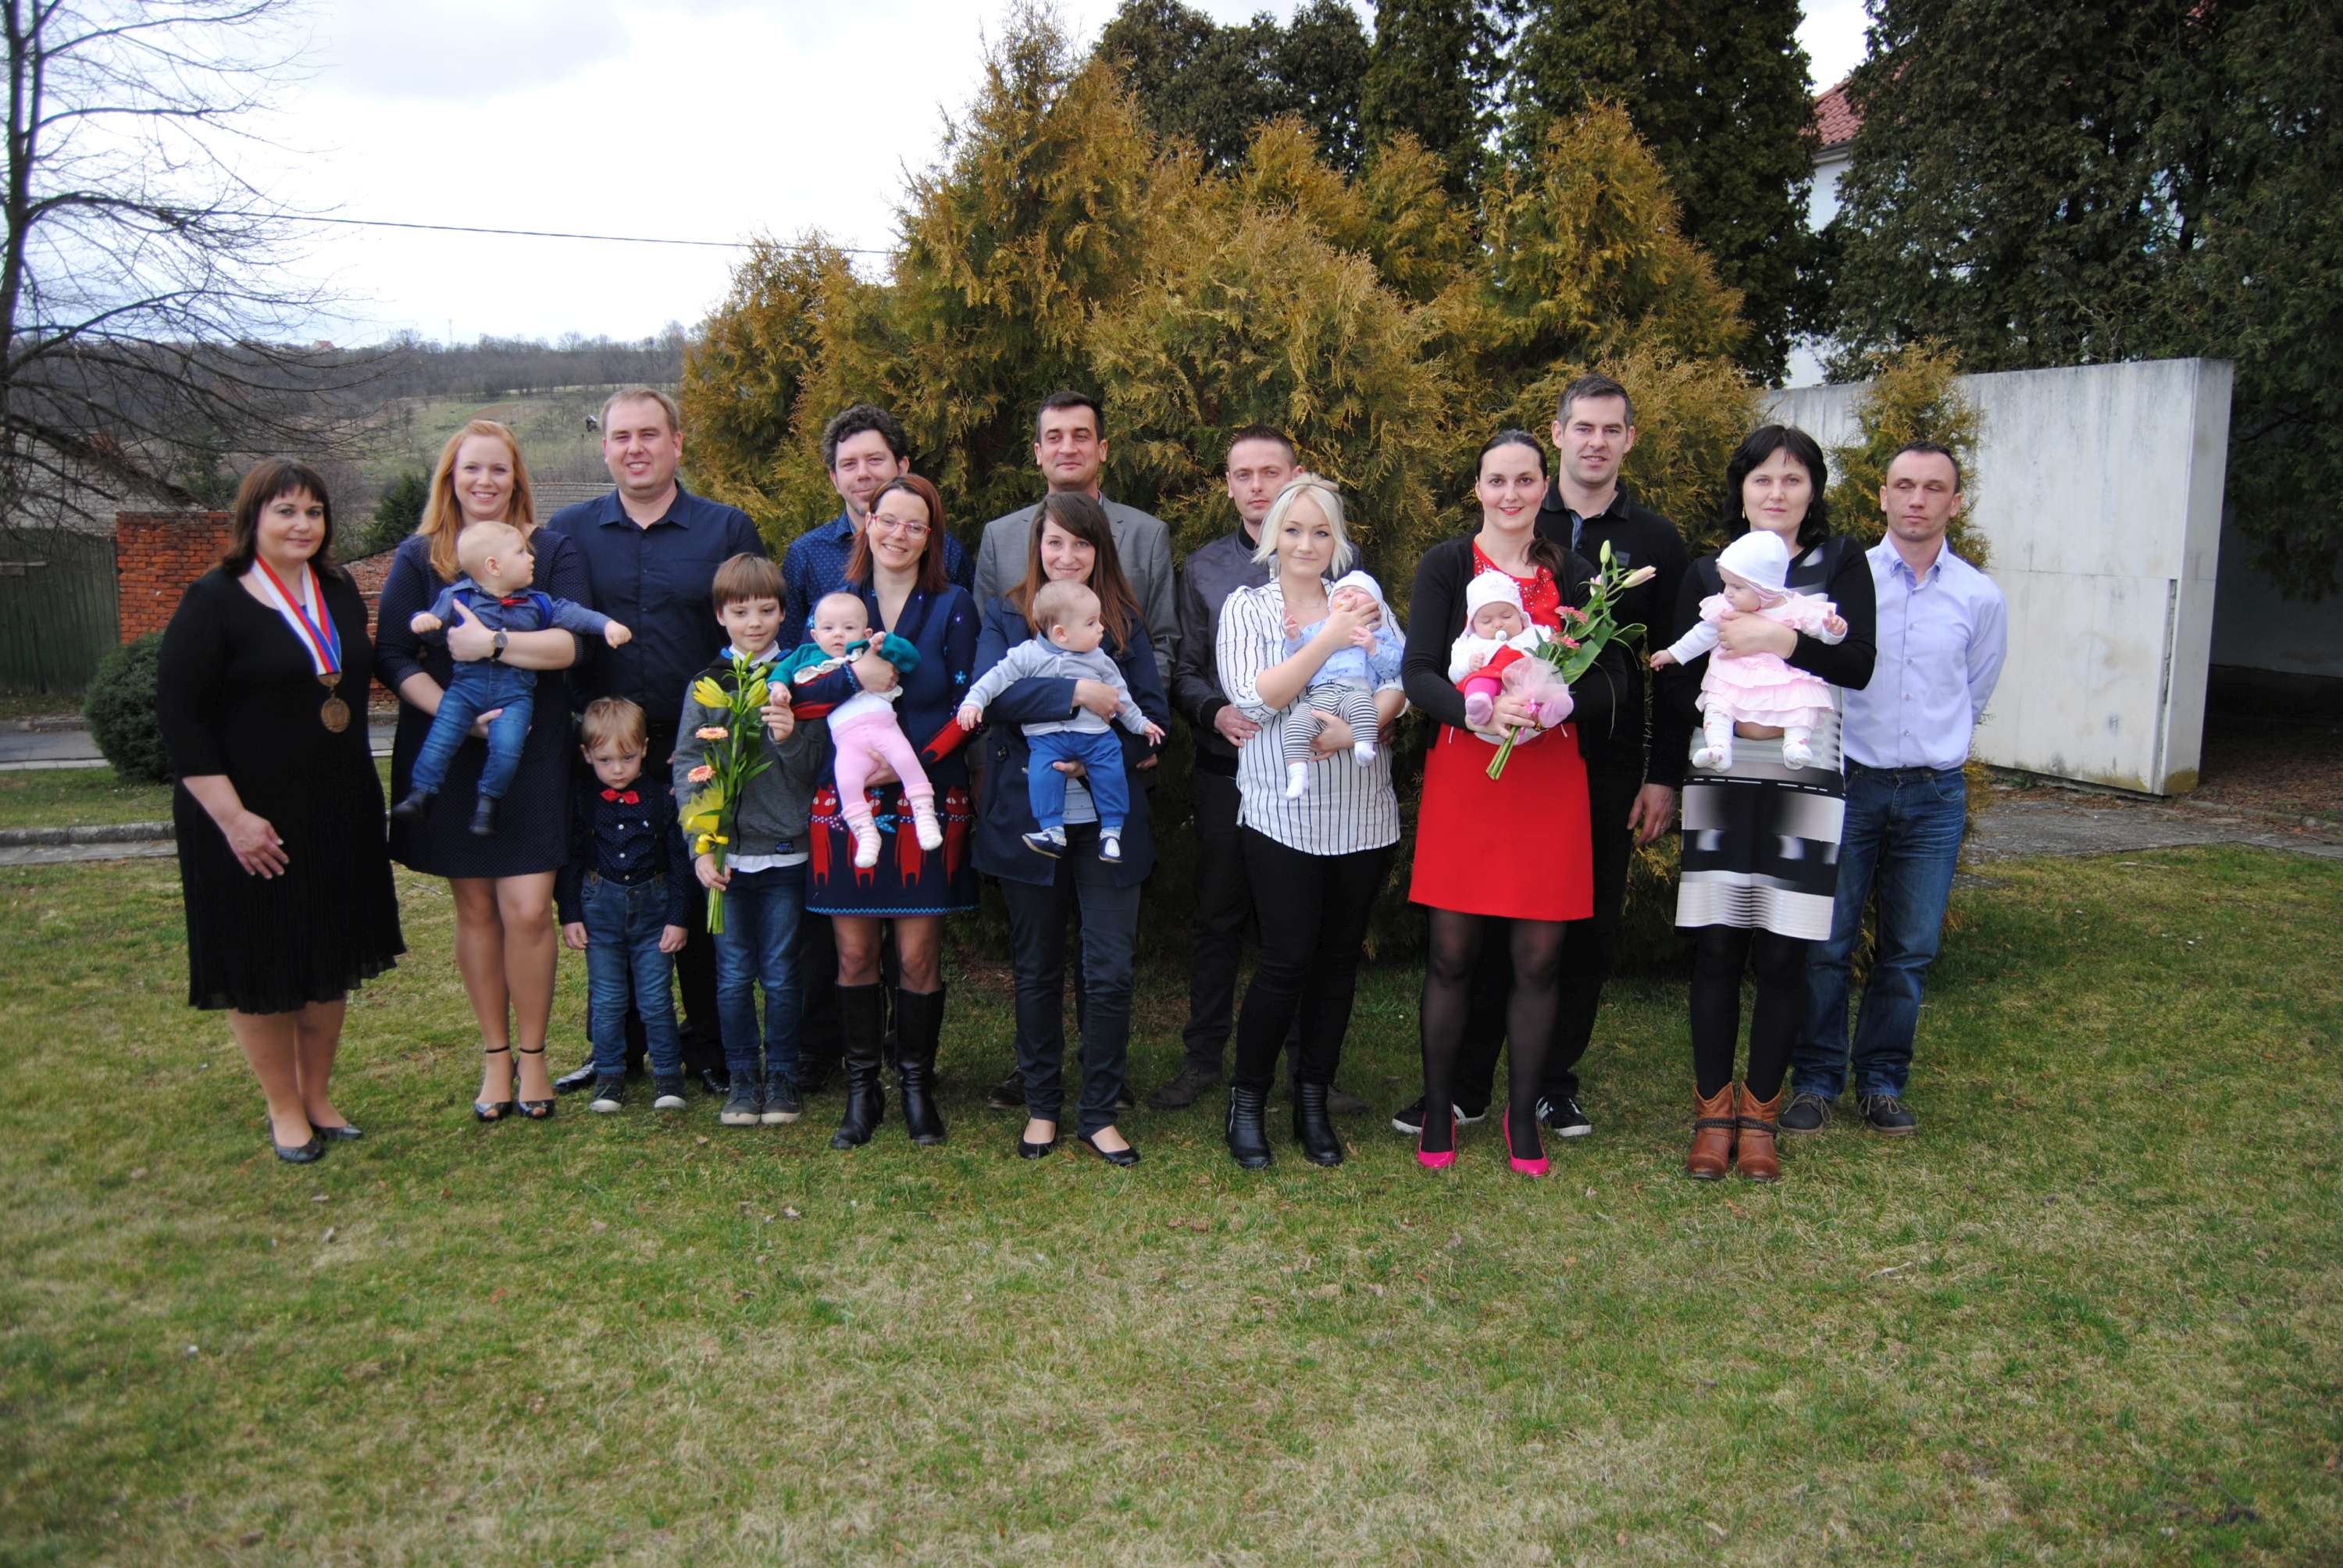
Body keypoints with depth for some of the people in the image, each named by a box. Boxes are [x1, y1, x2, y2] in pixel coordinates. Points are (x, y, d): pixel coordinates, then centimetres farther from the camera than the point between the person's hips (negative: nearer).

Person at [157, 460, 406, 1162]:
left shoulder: (341, 592, 8)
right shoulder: (214, 602, -10)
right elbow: (179, 715, -14)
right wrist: (232, 818, -19)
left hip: (339, 815, 6)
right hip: (252, 825, -6)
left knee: (331, 959, 13)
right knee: (264, 969, 4)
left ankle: (319, 1095, 28)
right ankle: (285, 1110, 20)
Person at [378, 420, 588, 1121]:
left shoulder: (553, 551, 2)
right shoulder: (418, 557, 5)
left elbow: (575, 642, -11)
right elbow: (393, 658, -2)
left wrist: (492, 643, -20)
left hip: (532, 753, -1)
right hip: (446, 755, 2)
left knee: (527, 908, -7)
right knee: (475, 908, 8)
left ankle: (532, 1055, 11)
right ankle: (495, 1055, 21)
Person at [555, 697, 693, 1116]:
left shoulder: (660, 798, -3)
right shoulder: (582, 800, -2)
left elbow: (679, 861, 1)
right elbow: (570, 860, 4)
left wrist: (679, 919, -2)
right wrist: (569, 916, 0)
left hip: (653, 908, -1)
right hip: (600, 910, 1)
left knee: (657, 998, 3)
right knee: (606, 999, 7)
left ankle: (667, 1073, 15)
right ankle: (609, 1074, 19)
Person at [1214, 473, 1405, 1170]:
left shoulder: (1361, 601, 8)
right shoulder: (1247, 605, 1)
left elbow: (1402, 684, 0)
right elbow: (1255, 699, -12)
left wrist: (1357, 725, -19)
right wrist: (1329, 641, -20)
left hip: (1362, 815, 3)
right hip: (1283, 814, -3)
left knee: (1339, 958, 9)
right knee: (1287, 960, -6)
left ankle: (1313, 1103, 22)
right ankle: (1246, 1101, 13)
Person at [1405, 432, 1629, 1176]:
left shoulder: (1571, 574, 9)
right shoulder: (1446, 565, 2)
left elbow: (1611, 682, 2)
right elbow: (1419, 674, -8)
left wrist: (1551, 704, -18)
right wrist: (1481, 710, -27)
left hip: (1549, 778, 2)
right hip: (1463, 773, -2)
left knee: (1539, 957, 4)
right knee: (1452, 952, 2)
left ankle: (1523, 1114, 20)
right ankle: (1437, 1111, 19)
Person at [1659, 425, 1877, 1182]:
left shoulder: (1841, 564, 8)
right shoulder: (1706, 573, 10)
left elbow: (1858, 665, -5)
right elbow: (1674, 682, 3)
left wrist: (1783, 641, -18)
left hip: (1805, 782, 0)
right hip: (1721, 780, 1)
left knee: (1784, 954, 0)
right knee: (1717, 947, 0)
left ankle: (1758, 1113, 15)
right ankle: (1713, 1112, 13)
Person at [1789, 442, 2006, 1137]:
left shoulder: (1981, 598, 5)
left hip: (1934, 794, 2)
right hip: (1848, 784, -2)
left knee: (1910, 949, 6)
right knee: (1826, 943, 0)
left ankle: (1882, 1083, 20)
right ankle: (1815, 1080, 13)